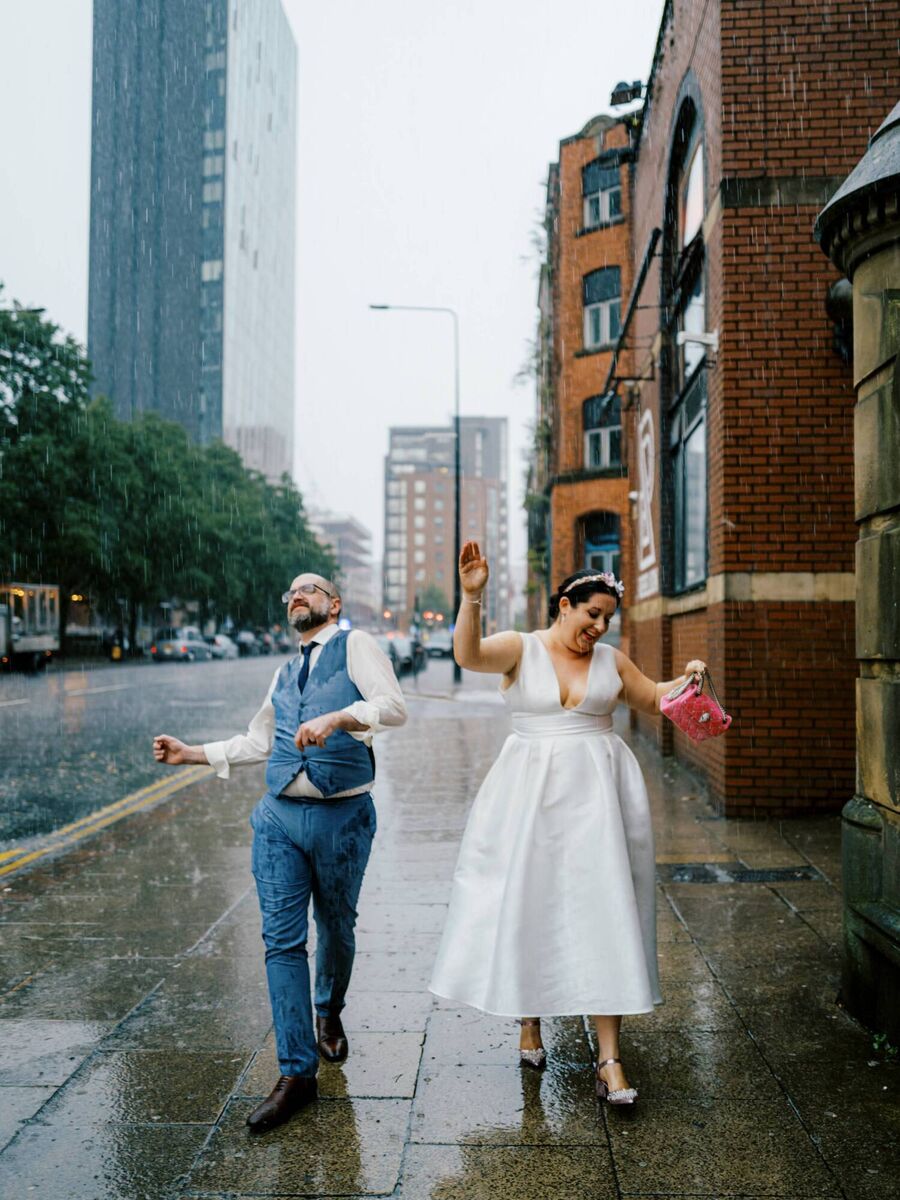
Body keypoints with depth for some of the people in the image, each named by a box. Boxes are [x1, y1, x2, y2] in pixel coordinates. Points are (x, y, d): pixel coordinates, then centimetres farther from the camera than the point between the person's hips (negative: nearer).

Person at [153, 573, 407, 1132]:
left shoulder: (355, 645, -1)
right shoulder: (286, 673, 18)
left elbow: (393, 705, -17)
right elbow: (258, 741, 27)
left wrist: (337, 717, -32)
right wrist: (192, 753, 21)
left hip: (342, 817, -4)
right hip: (279, 816, 5)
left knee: (336, 930, 14)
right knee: (282, 941, -2)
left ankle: (329, 1013, 43)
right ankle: (298, 1072, 5)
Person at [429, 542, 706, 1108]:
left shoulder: (610, 658, 9)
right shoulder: (520, 648, -2)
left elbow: (652, 699, 22)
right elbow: (468, 654, -20)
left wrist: (686, 680, 3)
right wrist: (472, 596, -34)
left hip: (597, 792, 2)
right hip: (531, 792, -2)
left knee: (603, 912, -2)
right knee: (528, 905, 6)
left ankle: (610, 1057, 1)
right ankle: (530, 1018, 30)